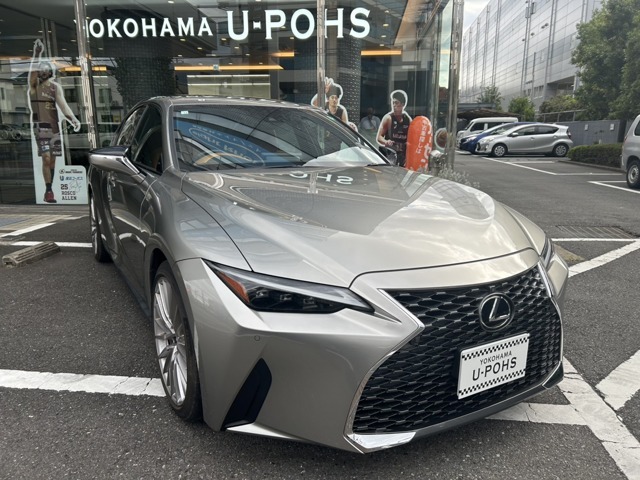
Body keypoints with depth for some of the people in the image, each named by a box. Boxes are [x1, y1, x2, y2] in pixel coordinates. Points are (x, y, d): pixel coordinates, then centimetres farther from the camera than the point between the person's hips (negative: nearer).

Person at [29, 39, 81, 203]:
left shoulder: (56, 87, 5)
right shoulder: (34, 84, 1)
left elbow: (62, 104, -8)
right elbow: (33, 70, -20)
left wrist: (73, 119, -24)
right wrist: (37, 54, -32)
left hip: (54, 126, 3)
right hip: (40, 126, -3)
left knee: (52, 159, 7)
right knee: (46, 158, -14)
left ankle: (49, 190, 18)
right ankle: (48, 191, -9)